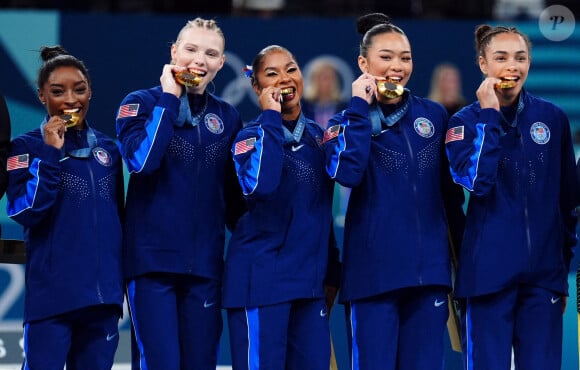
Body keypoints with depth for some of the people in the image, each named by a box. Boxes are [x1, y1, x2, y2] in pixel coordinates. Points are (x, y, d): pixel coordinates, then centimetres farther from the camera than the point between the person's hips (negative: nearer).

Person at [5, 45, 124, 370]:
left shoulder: (107, 148, 13)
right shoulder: (27, 147, -1)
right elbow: (24, 212, -14)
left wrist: (122, 280, 17)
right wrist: (50, 153, -16)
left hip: (103, 293, 5)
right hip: (52, 293, -5)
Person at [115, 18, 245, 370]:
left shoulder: (227, 116, 11)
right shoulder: (142, 103, 0)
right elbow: (141, 159, -19)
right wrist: (169, 99, -12)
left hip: (205, 262, 4)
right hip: (153, 258, -4)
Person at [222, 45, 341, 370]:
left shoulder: (316, 135, 13)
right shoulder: (252, 136, -5)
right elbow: (259, 185, -28)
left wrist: (331, 273, 19)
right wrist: (272, 119, -19)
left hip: (310, 281, 6)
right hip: (262, 279, -6)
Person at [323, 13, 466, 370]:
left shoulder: (434, 114, 9)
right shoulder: (349, 121, 2)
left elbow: (451, 192, 15)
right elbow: (346, 173, -19)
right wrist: (360, 108, -12)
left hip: (429, 267, 3)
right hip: (373, 270, -3)